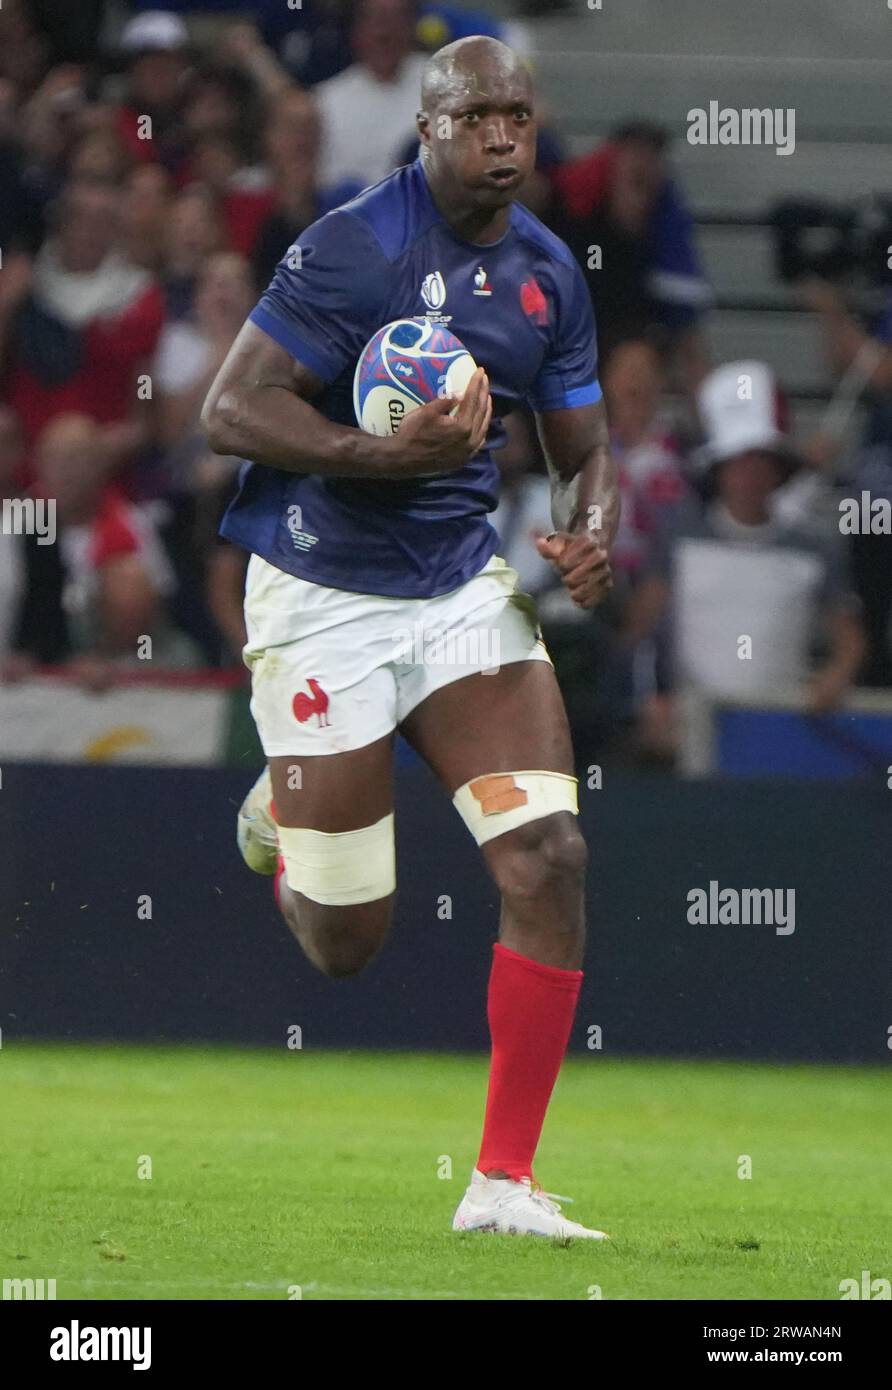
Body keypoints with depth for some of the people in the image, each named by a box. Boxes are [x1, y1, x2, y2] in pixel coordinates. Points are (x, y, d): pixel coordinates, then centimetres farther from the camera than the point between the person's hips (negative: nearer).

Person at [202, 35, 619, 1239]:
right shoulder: (351, 250, -16)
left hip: (463, 587, 5)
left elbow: (583, 447, 16)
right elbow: (230, 412, -18)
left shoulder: (547, 272, 5)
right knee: (345, 943, 1)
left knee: (549, 858, -13)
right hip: (323, 599, -5)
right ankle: (283, 823, 40)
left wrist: (592, 531, -7)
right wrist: (392, 453, -29)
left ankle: (503, 1184, -5)